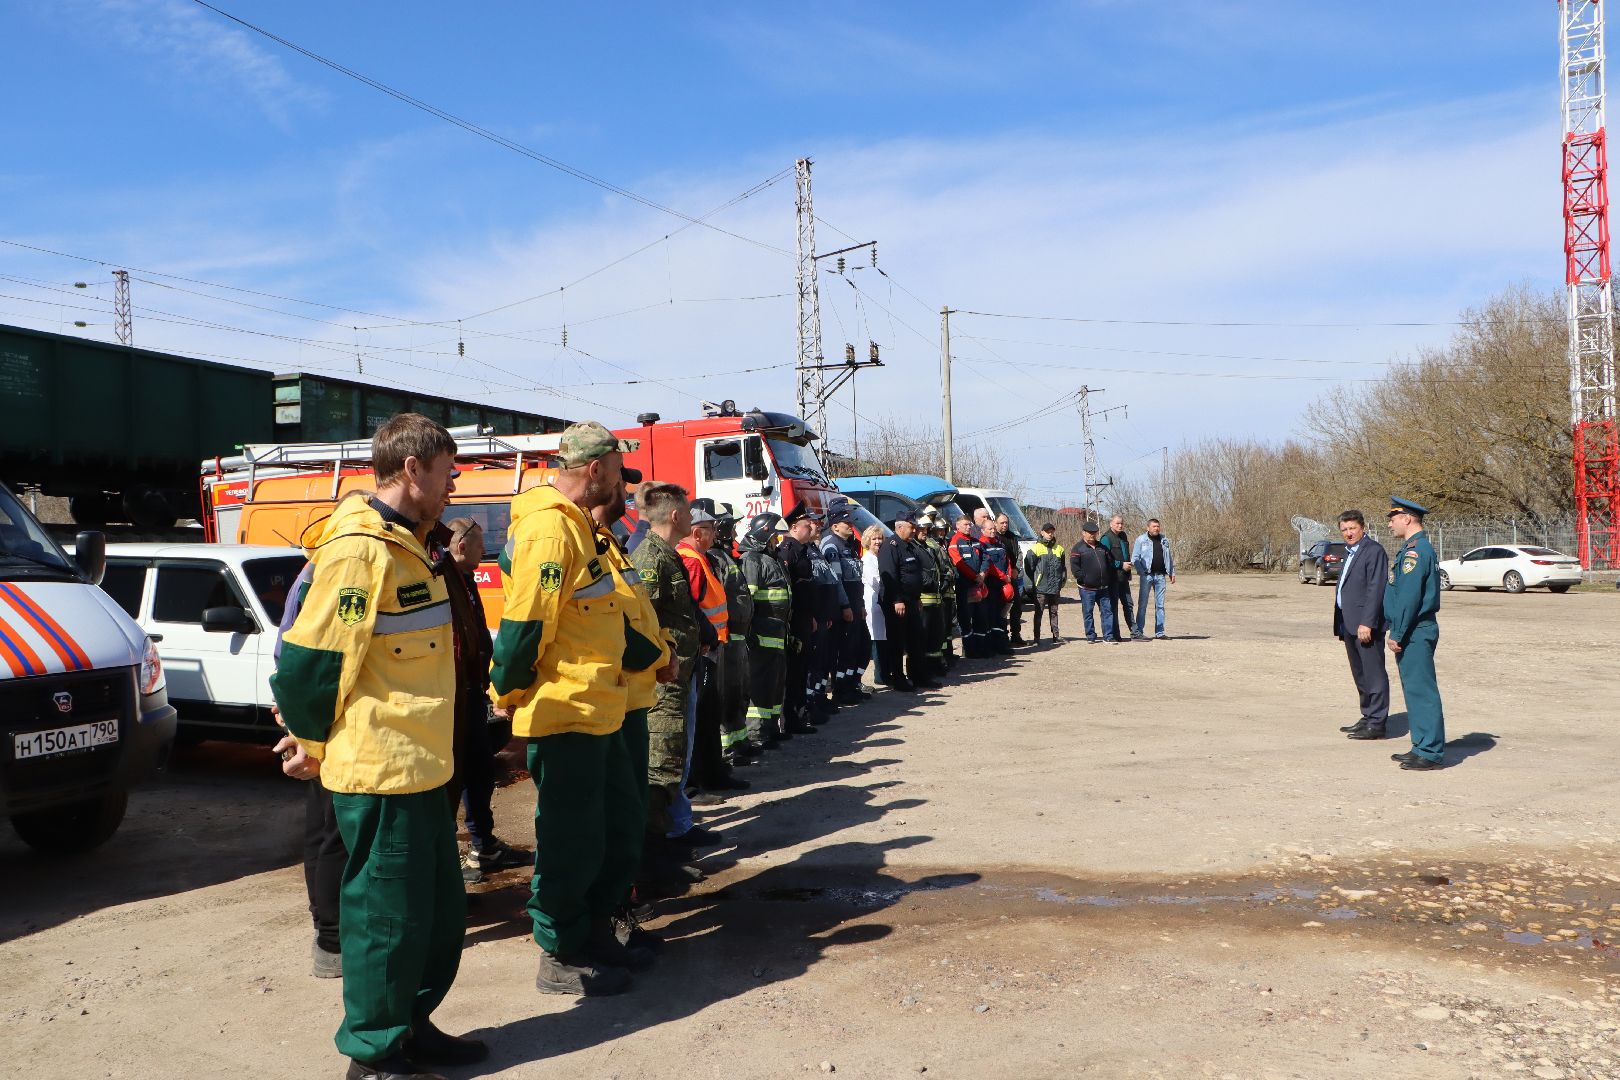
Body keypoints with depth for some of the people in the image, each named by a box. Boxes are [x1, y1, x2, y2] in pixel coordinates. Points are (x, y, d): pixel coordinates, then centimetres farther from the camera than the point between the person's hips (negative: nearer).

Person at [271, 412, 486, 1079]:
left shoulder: (405, 545, 14)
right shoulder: (359, 549, -18)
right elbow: (310, 659, -19)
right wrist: (313, 747, -5)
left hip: (420, 766, 10)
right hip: (380, 773, -10)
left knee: (442, 906, 18)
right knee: (387, 914, 3)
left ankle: (411, 1024, 33)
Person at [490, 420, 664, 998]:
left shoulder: (580, 526, 15)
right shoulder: (548, 528, -19)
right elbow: (525, 624, -23)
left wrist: (655, 655, 25)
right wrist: (509, 696, -14)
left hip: (598, 711, 10)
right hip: (564, 714, -10)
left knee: (619, 821, 19)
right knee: (571, 839, 1)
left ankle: (597, 933, 33)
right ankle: (561, 959, 16)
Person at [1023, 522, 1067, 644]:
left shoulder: (1059, 549, 13)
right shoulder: (1035, 548, -1)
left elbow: (1063, 567, 19)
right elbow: (1028, 567, -3)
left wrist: (1062, 581, 10)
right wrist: (1032, 585, -4)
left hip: (1055, 588, 4)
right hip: (1040, 588, -4)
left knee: (1054, 612, 11)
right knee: (1039, 613, -1)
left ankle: (1056, 636, 15)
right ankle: (1037, 638, 1)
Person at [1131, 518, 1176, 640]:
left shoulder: (1164, 540, 13)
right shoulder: (1141, 540, -1)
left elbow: (1169, 557, 19)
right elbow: (1135, 559, -3)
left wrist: (1172, 573, 14)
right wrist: (1142, 572, -12)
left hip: (1161, 575, 4)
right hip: (1147, 575, -4)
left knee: (1160, 605, 6)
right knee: (1142, 604, -3)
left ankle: (1159, 632, 10)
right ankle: (1137, 631, 0)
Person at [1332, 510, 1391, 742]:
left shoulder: (1374, 551, -10)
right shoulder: (1349, 553, 19)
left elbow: (1375, 589, -17)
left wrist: (1366, 623, -22)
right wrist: (1341, 624, 15)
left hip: (1366, 625, -10)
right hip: (1349, 625, 10)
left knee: (1373, 674, -3)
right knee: (1360, 675, 15)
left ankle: (1376, 723, 0)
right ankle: (1367, 718, 24)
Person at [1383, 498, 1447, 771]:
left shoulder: (1416, 551, -16)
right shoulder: (1413, 549, 17)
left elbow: (1409, 598, -21)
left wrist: (1397, 635, -18)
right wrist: (1396, 633, 18)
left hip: (1415, 634, -11)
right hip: (1411, 634, 11)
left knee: (1421, 692, -7)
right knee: (1414, 691, 15)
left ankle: (1431, 753, -3)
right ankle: (1422, 747, 22)